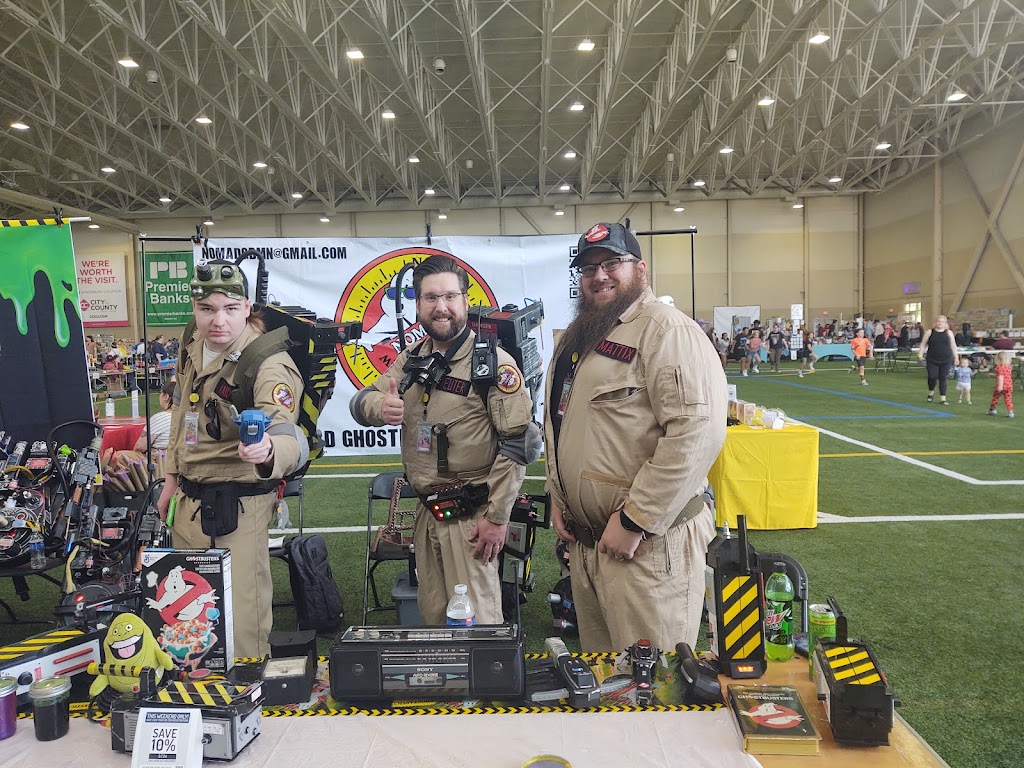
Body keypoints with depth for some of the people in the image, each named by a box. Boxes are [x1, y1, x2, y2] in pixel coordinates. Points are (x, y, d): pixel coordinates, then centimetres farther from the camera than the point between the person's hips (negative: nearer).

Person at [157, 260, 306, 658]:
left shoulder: (268, 364, -23)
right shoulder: (195, 347, 2)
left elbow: (289, 439, -37)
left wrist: (267, 451, -60)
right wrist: (172, 479, 19)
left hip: (236, 505, -8)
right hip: (189, 501, 8)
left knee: (240, 617, 0)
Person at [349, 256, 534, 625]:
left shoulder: (493, 362, -12)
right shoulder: (411, 360, 8)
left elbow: (517, 445, -15)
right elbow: (361, 402, 4)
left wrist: (497, 517, -16)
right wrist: (379, 406, -21)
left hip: (470, 517, -6)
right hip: (425, 511, 6)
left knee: (475, 622, 1)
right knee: (431, 615, 18)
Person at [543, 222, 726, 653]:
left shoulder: (666, 331, -13)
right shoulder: (573, 339, 16)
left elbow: (698, 430, -24)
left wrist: (634, 521, -21)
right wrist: (557, 496, 13)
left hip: (647, 546, -8)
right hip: (583, 539, 9)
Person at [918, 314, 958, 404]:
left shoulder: (949, 333, 5)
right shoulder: (929, 332, 2)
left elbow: (953, 346, 10)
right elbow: (923, 344, 4)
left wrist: (956, 357, 8)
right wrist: (920, 354, -8)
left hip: (946, 360, 1)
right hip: (932, 360, -1)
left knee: (943, 379, 1)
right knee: (932, 377, -8)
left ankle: (942, 399, 7)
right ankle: (931, 392, 23)